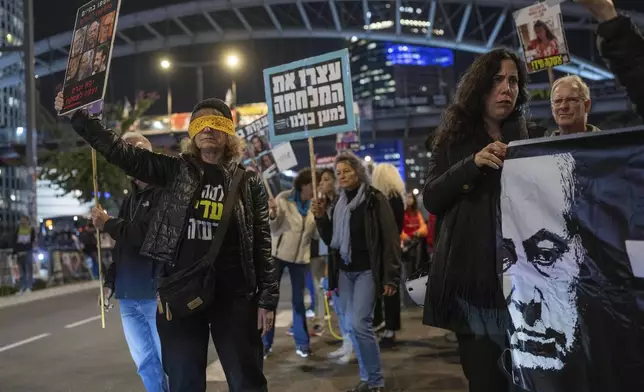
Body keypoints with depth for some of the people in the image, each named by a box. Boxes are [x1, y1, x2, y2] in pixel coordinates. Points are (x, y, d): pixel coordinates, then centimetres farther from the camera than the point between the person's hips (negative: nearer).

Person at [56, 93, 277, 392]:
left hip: (233, 296, -1)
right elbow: (122, 152, 1)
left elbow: (262, 244, 3)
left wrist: (267, 298, -2)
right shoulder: (175, 171, 7)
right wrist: (77, 115, -6)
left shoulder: (248, 182, 4)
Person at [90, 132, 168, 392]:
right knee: (146, 364, 12)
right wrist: (110, 282, 14)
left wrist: (108, 224, -9)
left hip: (156, 294, -8)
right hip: (128, 297, 8)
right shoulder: (130, 199, 18)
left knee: (169, 364, 0)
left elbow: (147, 234, -21)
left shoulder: (165, 192, -9)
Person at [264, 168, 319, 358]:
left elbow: (317, 234, -3)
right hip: (278, 253, -2)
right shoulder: (284, 198, -12)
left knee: (298, 299, 8)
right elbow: (273, 228, -10)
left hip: (301, 257, 2)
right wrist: (273, 214, -30)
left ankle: (301, 342, 17)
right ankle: (266, 342, 10)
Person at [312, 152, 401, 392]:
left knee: (360, 324, -14)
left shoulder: (374, 199, -7)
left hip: (367, 271, -6)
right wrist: (321, 217, -4)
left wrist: (391, 277, -17)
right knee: (353, 326, 8)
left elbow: (390, 239, -11)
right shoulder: (338, 203, 11)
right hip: (344, 272, 6)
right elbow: (330, 240, 13)